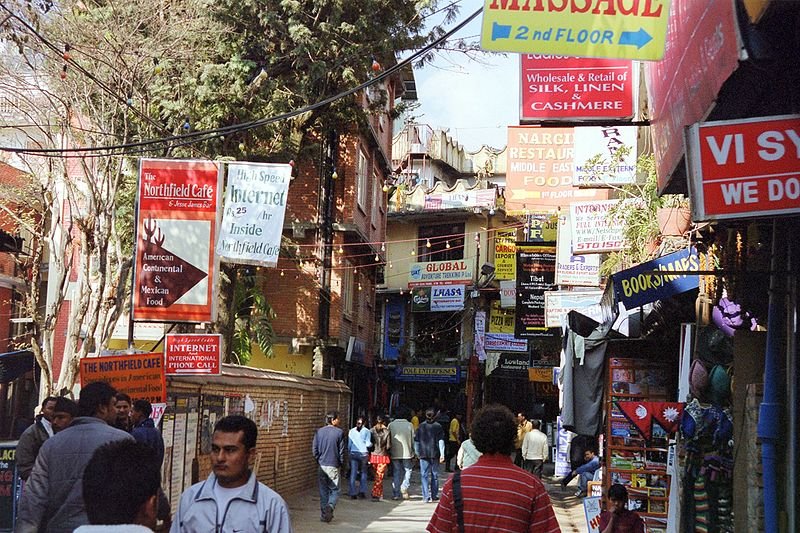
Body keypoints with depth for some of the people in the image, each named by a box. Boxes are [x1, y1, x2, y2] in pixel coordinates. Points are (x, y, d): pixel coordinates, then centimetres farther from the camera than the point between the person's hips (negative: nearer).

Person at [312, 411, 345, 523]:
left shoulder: (319, 432, 2)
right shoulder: (339, 433, -8)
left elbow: (314, 449, 2)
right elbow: (341, 451, -5)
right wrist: (340, 463, 9)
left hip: (321, 466, 3)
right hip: (333, 466, -3)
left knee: (323, 490, 12)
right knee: (334, 490, 5)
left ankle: (324, 514, 13)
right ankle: (330, 507, -21)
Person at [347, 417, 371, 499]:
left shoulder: (351, 431, 4)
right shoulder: (367, 431, -4)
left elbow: (349, 444, 8)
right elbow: (368, 444, -7)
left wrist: (349, 453, 20)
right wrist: (371, 444, 14)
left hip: (353, 453, 2)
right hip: (363, 454, -2)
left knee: (353, 474, 3)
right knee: (363, 472, 12)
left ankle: (353, 493, 0)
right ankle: (362, 491, 5)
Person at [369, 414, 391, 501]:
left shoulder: (371, 431, -3)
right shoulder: (386, 431, -8)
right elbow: (388, 446, -7)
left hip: (373, 455, 3)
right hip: (383, 456, -3)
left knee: (377, 475, 17)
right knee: (379, 476, 1)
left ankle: (380, 494, 24)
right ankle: (375, 495, -3)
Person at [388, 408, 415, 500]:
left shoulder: (391, 425, 0)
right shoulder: (409, 425, -3)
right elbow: (413, 439, 0)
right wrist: (413, 452, 11)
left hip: (395, 453, 1)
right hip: (407, 453, -1)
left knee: (396, 473, 8)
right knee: (407, 470, 12)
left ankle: (395, 493, 8)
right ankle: (404, 487, -10)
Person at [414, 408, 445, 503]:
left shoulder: (421, 426, 2)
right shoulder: (438, 426, -1)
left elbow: (416, 441, 6)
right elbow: (441, 441, -4)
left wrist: (417, 453, 16)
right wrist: (442, 454, -4)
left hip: (423, 454, 0)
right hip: (435, 454, 0)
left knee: (425, 475, 2)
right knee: (435, 474, 12)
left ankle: (426, 497, -4)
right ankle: (434, 495, 18)